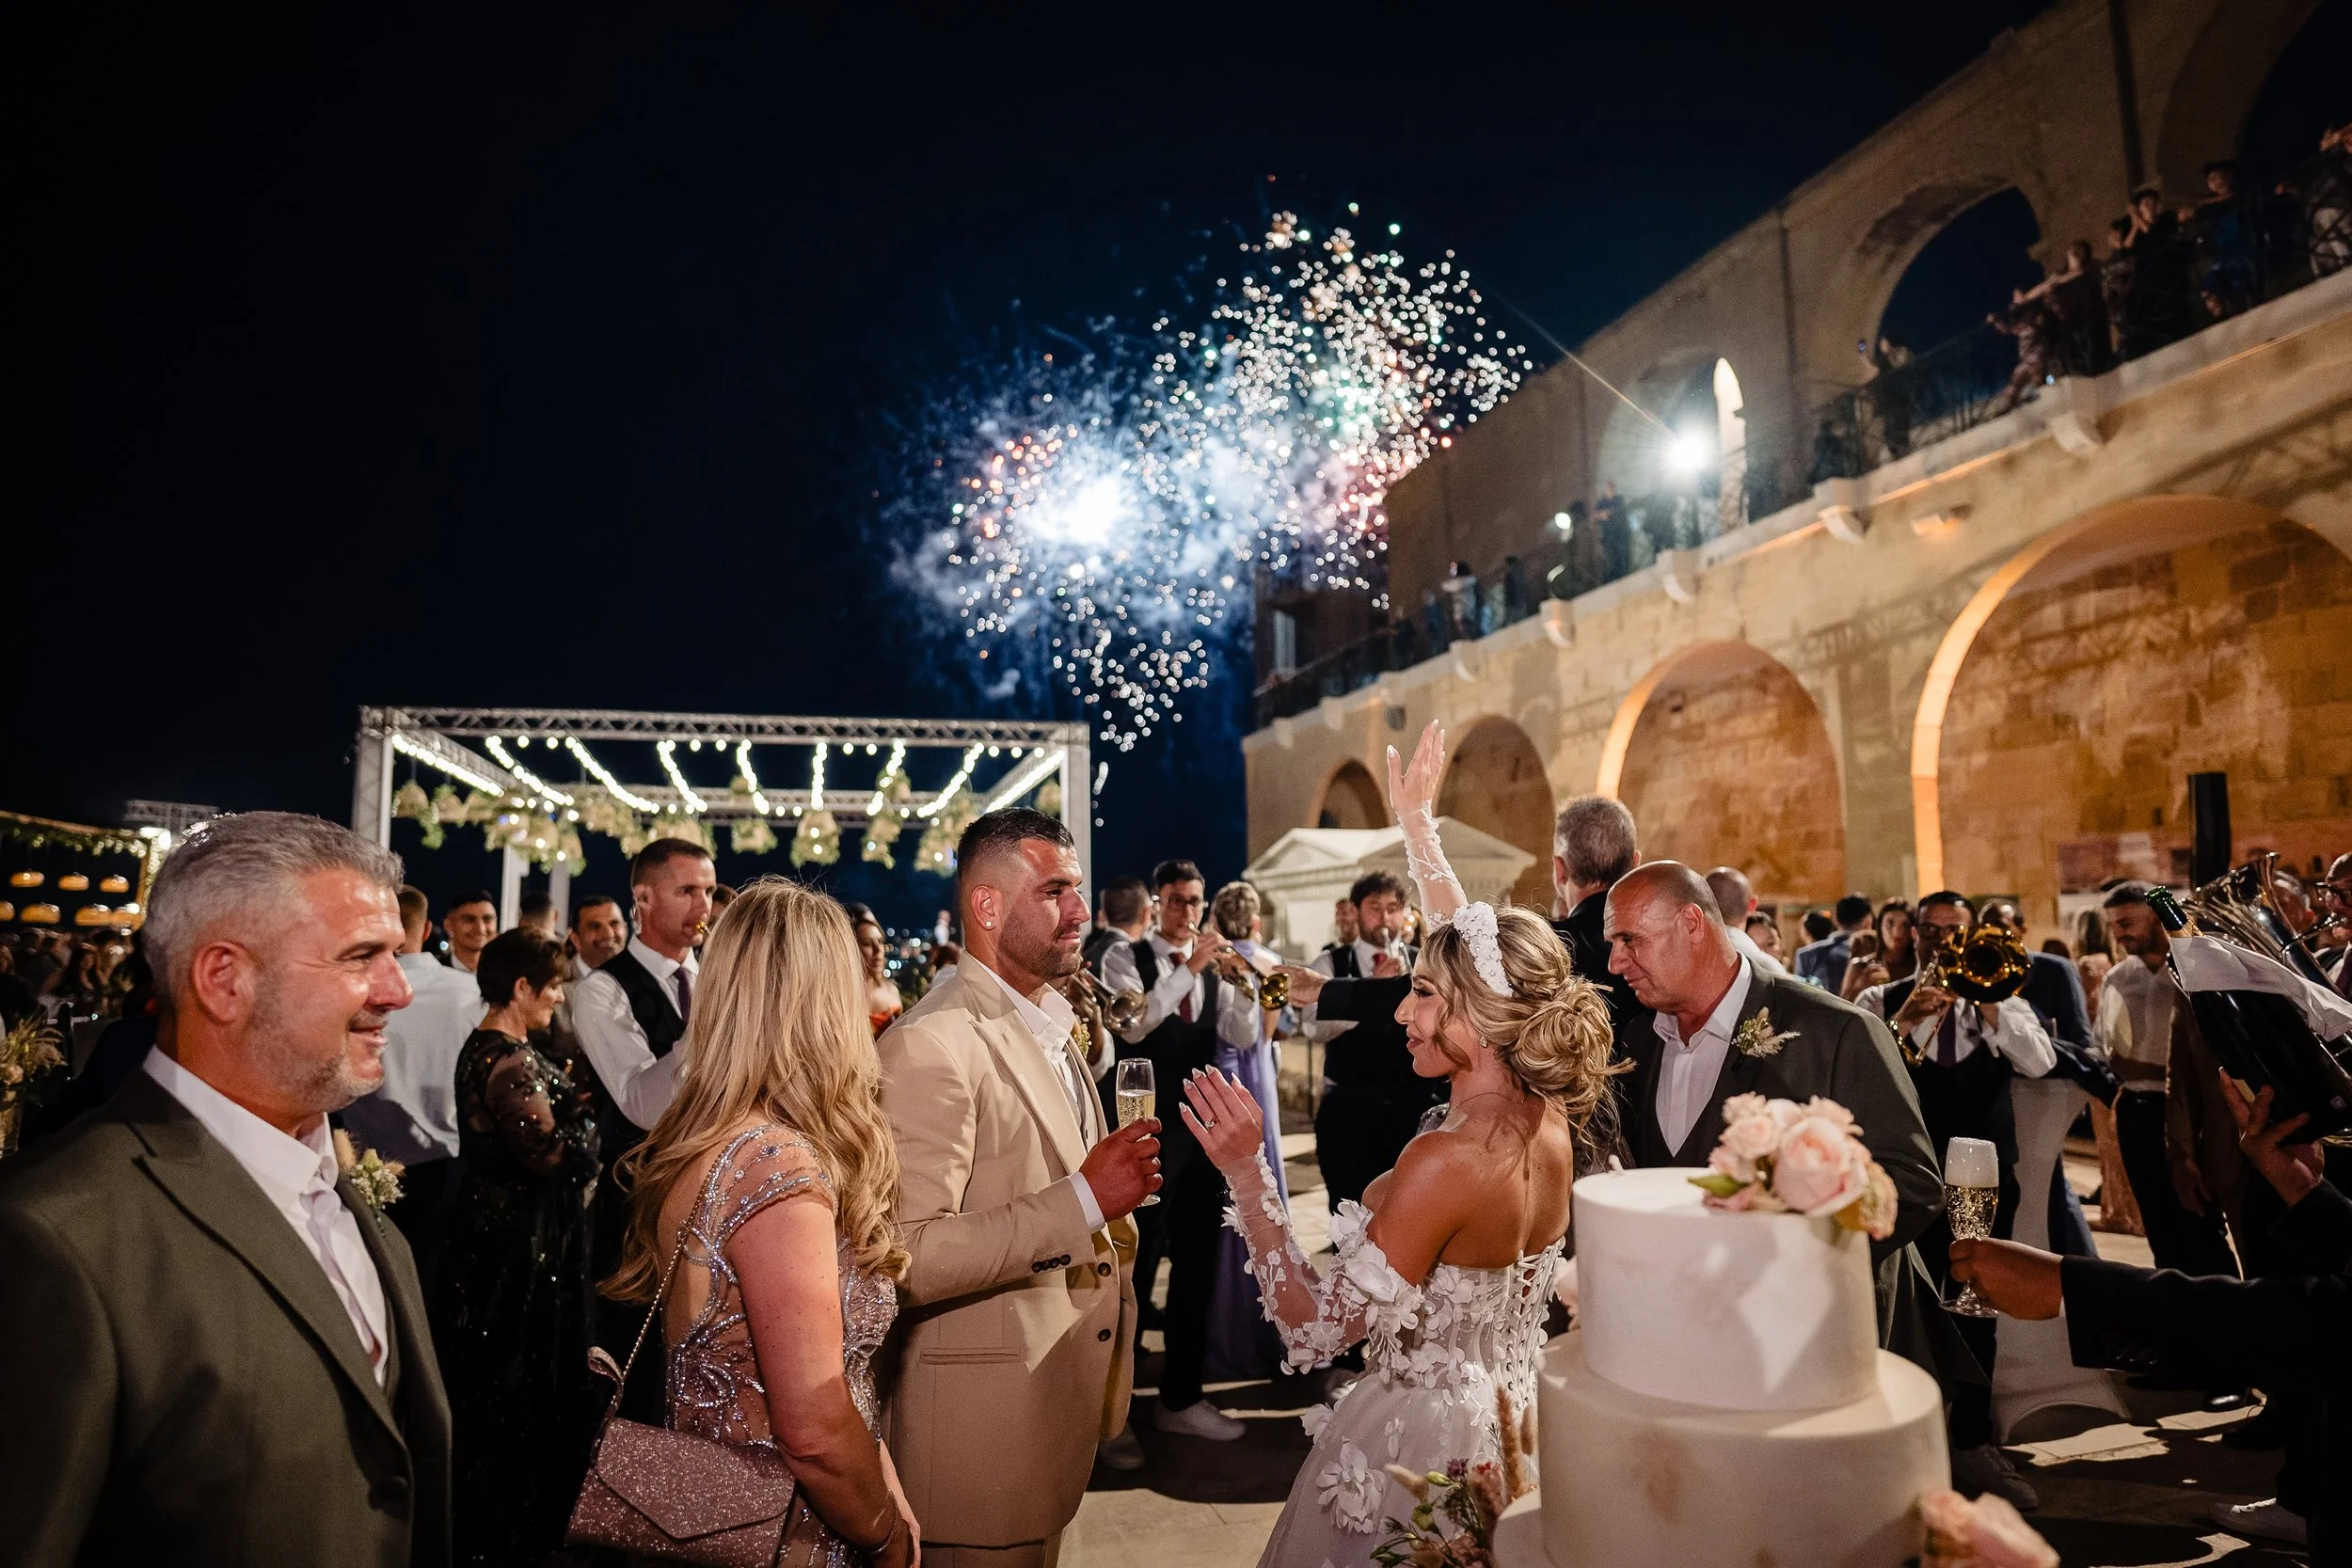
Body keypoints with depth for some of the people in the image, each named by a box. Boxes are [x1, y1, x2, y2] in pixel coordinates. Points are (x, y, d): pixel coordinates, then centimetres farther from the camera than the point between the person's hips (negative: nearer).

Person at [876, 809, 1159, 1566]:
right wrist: (1083, 1200, -27)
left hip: (1059, 1404, 9)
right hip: (981, 1421, -8)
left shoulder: (1052, 1027, 10)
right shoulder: (931, 1043, -21)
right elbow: (906, 1258, -27)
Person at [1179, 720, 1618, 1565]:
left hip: (1413, 1443, -7)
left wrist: (1245, 1171, -25)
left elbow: (1315, 1327, -25)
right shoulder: (1551, 1120, -8)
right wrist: (1417, 823, 12)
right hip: (1508, 1427, 7)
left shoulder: (1445, 1162, -30)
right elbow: (1478, 954, 4)